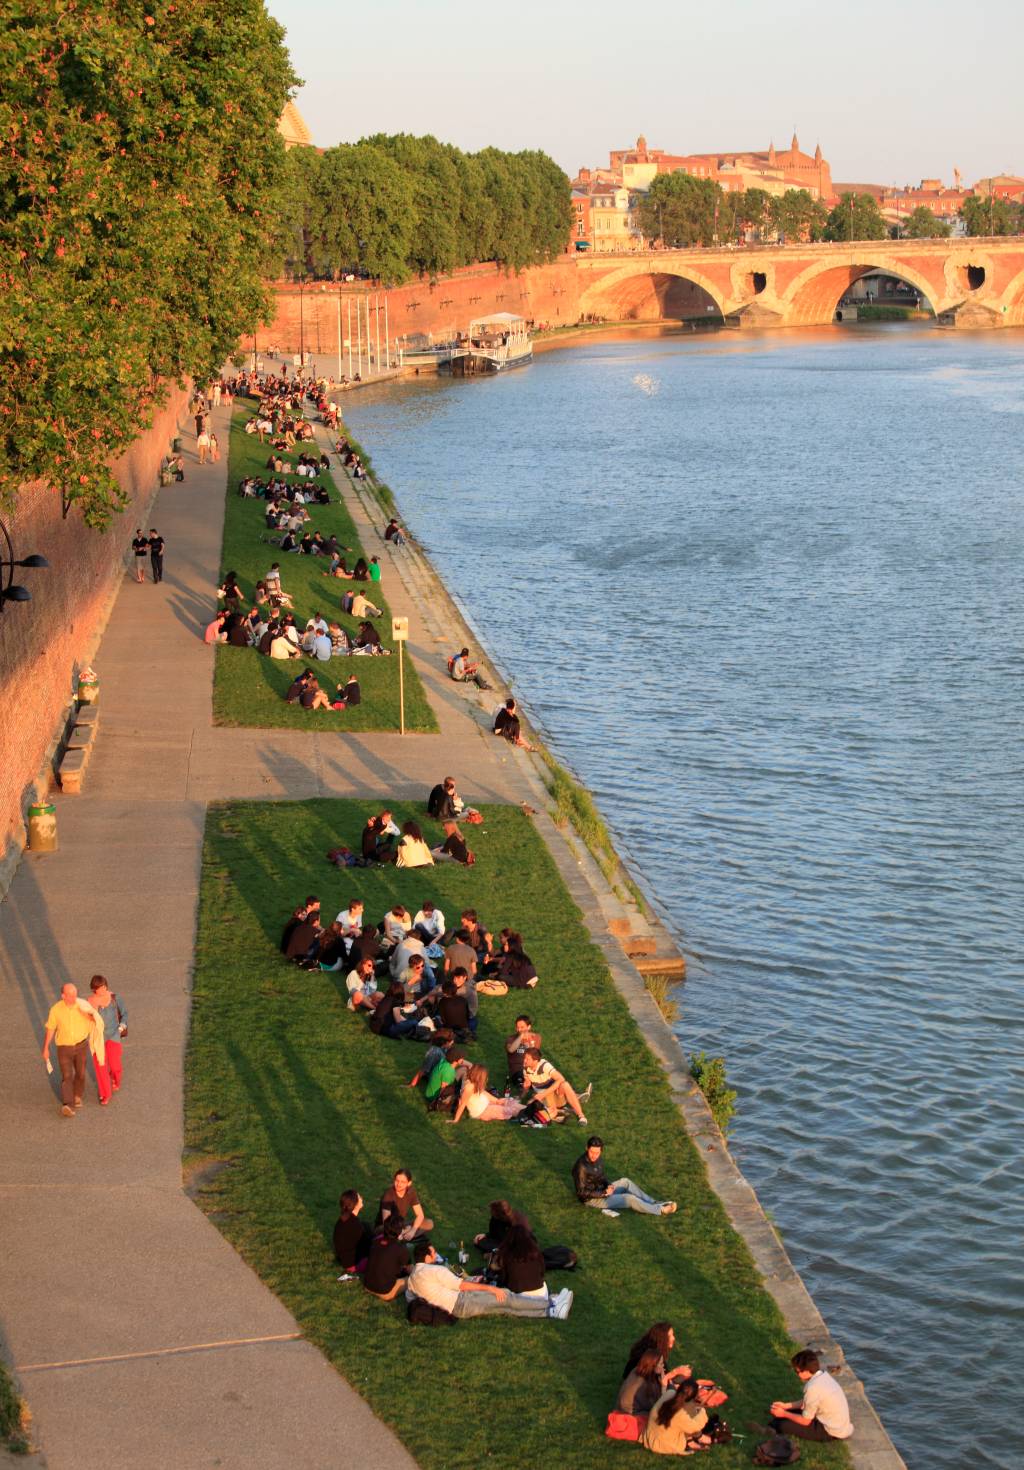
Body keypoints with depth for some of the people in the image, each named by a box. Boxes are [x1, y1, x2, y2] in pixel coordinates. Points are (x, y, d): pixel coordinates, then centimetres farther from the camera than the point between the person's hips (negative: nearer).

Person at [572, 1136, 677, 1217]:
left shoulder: (598, 1160, -2)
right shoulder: (581, 1167, -29)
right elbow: (581, 1192, -25)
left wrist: (608, 1186, -8)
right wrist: (604, 1193, -24)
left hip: (601, 1190, 8)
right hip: (592, 1199, -8)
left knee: (625, 1182, -6)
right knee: (629, 1198, -16)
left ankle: (652, 1203, -3)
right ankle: (661, 1210, -8)